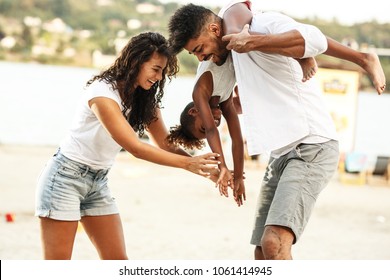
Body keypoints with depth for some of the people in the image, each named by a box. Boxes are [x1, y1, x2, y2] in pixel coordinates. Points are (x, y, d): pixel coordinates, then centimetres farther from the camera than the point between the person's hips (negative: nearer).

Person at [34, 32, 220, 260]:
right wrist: (187, 163, -29)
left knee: (118, 261, 0)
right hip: (66, 178, -8)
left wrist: (201, 165, -16)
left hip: (98, 182, 8)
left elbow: (165, 143, -1)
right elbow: (135, 147, -27)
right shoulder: (103, 92, -22)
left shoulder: (145, 98, 3)